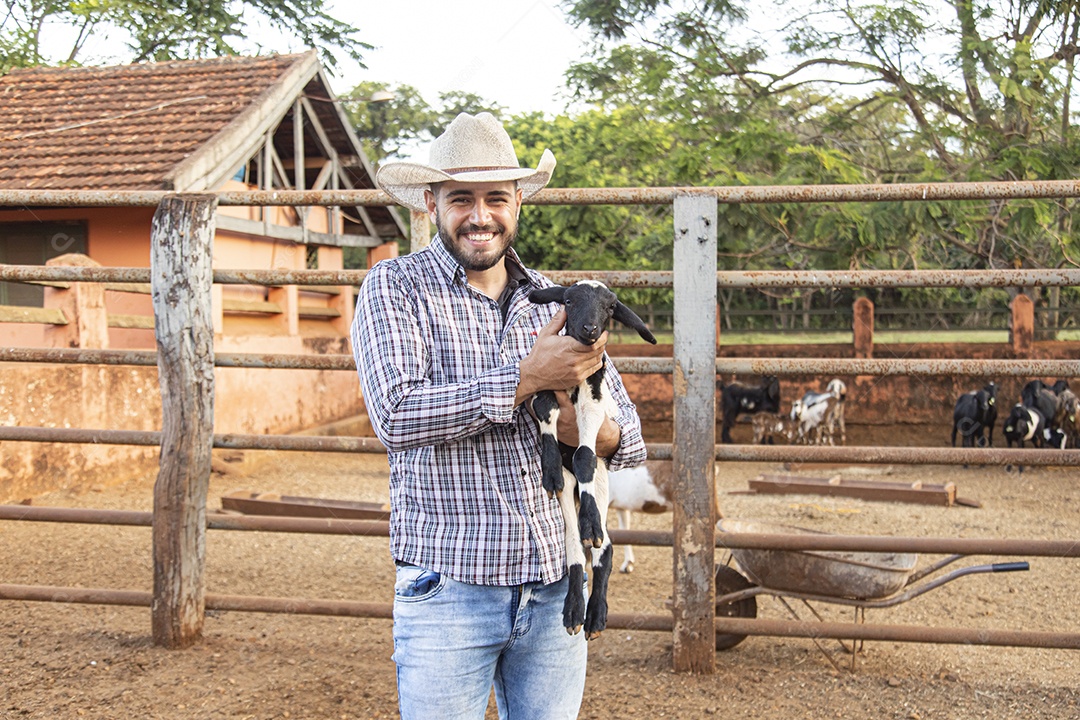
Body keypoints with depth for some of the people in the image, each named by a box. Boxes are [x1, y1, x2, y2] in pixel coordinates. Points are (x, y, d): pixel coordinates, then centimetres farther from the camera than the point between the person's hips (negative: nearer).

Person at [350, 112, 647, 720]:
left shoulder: (556, 302, 10)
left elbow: (630, 434, 9)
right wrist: (527, 378, -20)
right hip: (449, 585, -4)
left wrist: (594, 432, -15)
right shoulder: (395, 288, -3)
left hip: (556, 585, 4)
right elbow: (396, 415, -18)